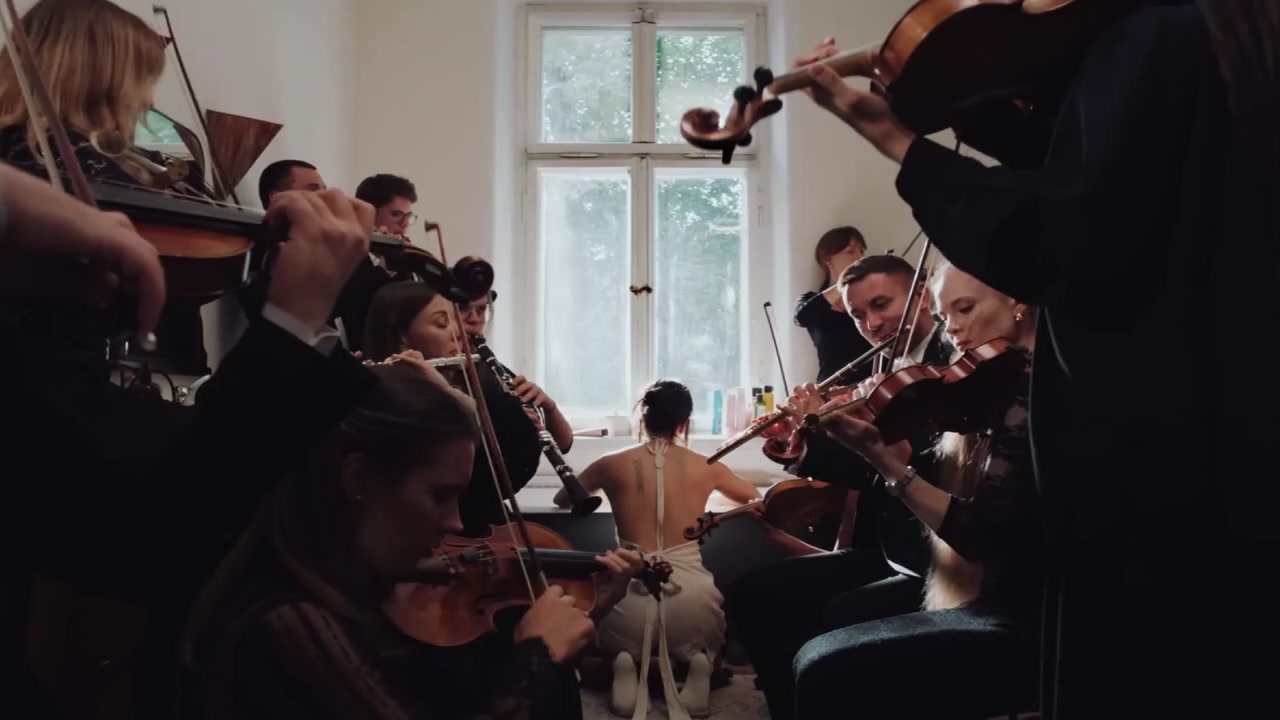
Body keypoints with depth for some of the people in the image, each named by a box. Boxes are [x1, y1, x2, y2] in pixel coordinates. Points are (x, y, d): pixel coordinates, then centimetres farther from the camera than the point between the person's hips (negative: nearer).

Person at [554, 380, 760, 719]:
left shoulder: (613, 464, 3)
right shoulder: (706, 467, 6)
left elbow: (562, 500, 23)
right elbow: (754, 497, 27)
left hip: (632, 598, -1)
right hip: (692, 599, 1)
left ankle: (626, 663, 0)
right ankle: (700, 662, 1)